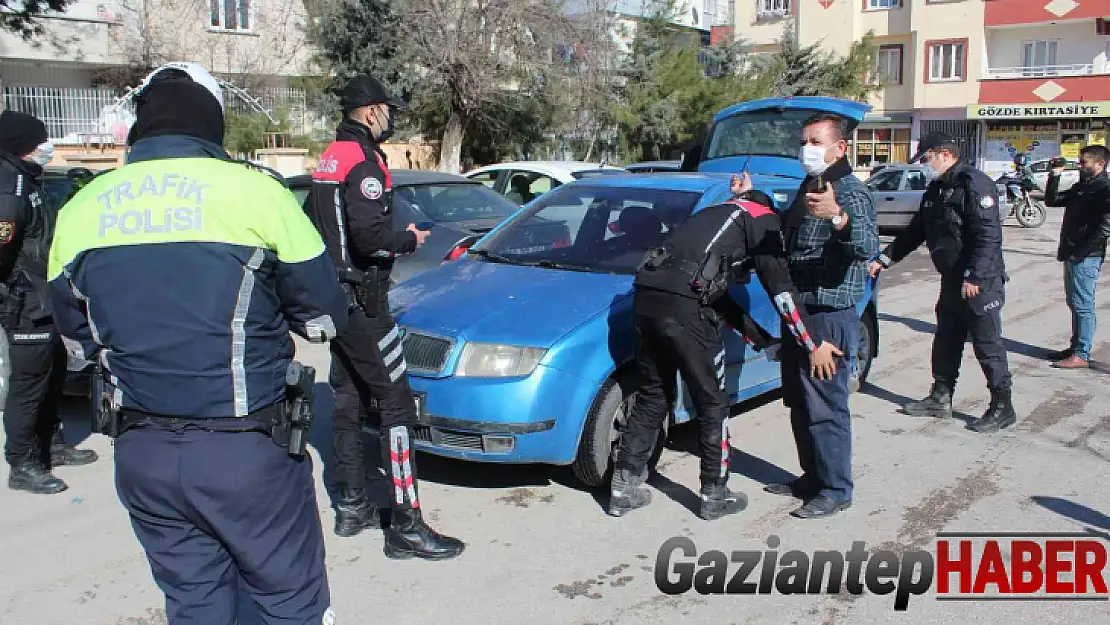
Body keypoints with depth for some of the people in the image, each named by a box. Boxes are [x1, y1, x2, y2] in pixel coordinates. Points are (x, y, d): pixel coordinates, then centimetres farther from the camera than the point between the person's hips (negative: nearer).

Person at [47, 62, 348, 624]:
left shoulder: (81, 209, 3)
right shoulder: (254, 191, -10)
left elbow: (82, 331, 16)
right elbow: (323, 317, -2)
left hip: (142, 453, 5)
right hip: (246, 450, -4)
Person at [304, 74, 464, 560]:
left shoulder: (330, 159, 14)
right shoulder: (364, 161, -16)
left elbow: (313, 223, 19)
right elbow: (370, 237, -26)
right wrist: (409, 239, -9)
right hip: (362, 300, -10)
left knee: (348, 400, 15)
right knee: (396, 403, -8)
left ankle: (351, 507, 23)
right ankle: (406, 527, -8)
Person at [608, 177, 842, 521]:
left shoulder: (720, 213, 34)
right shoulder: (764, 220, 12)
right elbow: (781, 290, 3)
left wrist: (753, 331, 36)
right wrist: (813, 345, 9)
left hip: (647, 295, 7)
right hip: (684, 306, -7)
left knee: (653, 396, 19)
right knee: (712, 403, 10)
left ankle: (624, 487, 21)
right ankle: (714, 495, 20)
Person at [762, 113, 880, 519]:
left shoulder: (850, 193, -15)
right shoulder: (808, 188, 15)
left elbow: (868, 248, -32)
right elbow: (787, 237, 30)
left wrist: (838, 217, -50)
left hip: (830, 317, -10)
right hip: (799, 313, 10)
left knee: (826, 406, -4)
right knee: (799, 404, 17)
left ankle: (835, 490, 6)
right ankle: (812, 477, 29)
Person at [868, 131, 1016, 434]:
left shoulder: (975, 184, -16)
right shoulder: (936, 190, 14)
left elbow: (989, 236, -23)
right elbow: (915, 232, 22)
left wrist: (974, 277, -26)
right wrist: (884, 259, 18)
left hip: (980, 282, -9)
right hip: (952, 281, 10)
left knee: (987, 344, -4)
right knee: (946, 341, 15)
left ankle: (1002, 408, 5)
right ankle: (940, 398, 27)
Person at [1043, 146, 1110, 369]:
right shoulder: (1082, 187, 16)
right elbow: (1052, 200, 20)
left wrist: (1080, 252, -19)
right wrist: (1055, 176, 7)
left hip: (1086, 258, -9)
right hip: (1071, 255, 10)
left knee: (1082, 305, -6)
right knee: (1075, 304, 15)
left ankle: (1082, 355, -3)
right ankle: (1075, 347, 24)